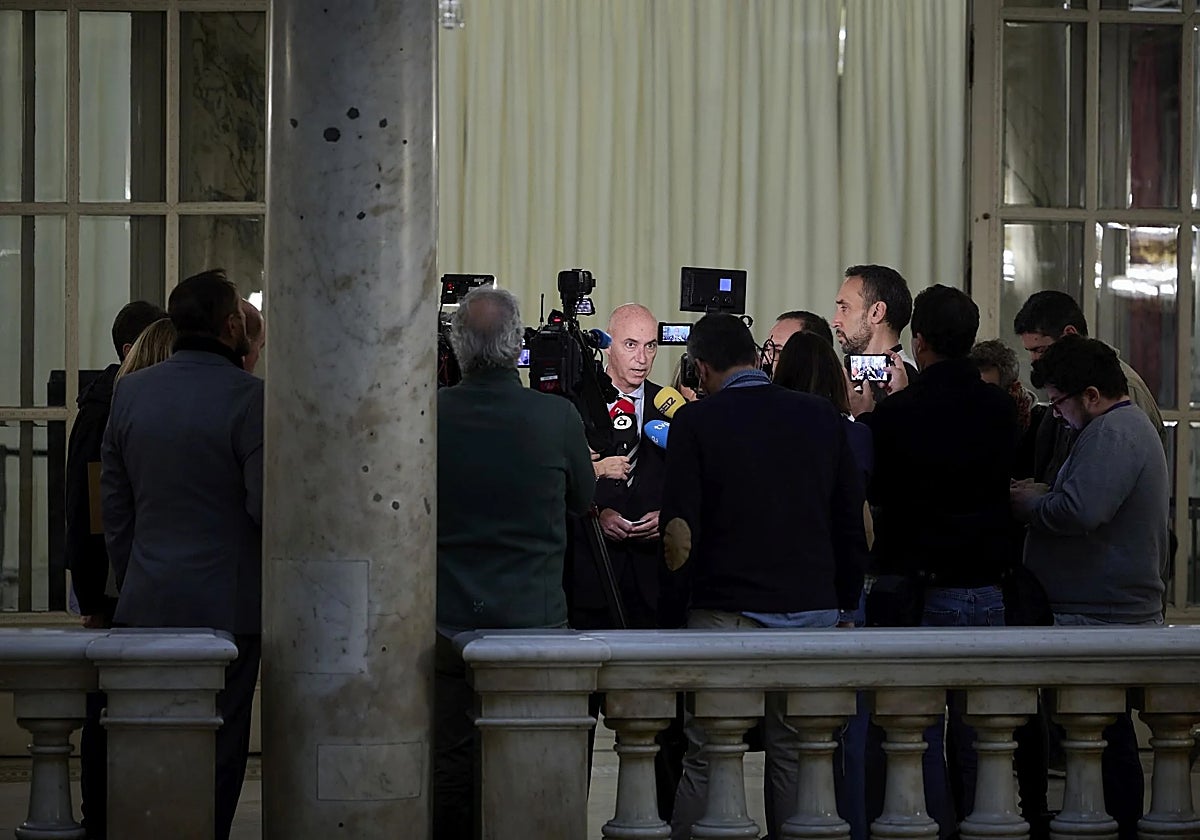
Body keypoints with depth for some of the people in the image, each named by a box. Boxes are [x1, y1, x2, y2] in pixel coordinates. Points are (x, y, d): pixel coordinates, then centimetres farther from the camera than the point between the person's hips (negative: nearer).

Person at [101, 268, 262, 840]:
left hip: (147, 604, 5)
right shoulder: (247, 396, -12)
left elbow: (114, 507, 11)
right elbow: (265, 506, -16)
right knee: (219, 748, 2)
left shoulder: (130, 392, 7)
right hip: (225, 605, -5)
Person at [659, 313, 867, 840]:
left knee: (706, 761, 0)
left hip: (725, 615, -4)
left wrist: (672, 616, -1)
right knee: (795, 756, 10)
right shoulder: (822, 417, 7)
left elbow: (679, 532, -8)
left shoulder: (696, 422, -5)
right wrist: (844, 604, 16)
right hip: (813, 610, 4)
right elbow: (854, 523, 9)